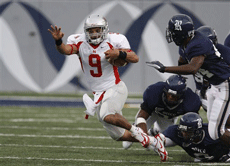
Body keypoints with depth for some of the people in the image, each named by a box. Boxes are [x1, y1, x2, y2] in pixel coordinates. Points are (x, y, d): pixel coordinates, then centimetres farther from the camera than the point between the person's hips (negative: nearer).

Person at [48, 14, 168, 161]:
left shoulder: (114, 41, -10)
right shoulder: (80, 42, -4)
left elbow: (135, 58, -11)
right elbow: (66, 50, -23)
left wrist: (119, 53, -30)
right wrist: (58, 41, -45)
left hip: (115, 88, -5)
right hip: (99, 94, 5)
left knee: (108, 116, -36)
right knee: (118, 135, 11)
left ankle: (135, 130, -11)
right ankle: (152, 141, 31)